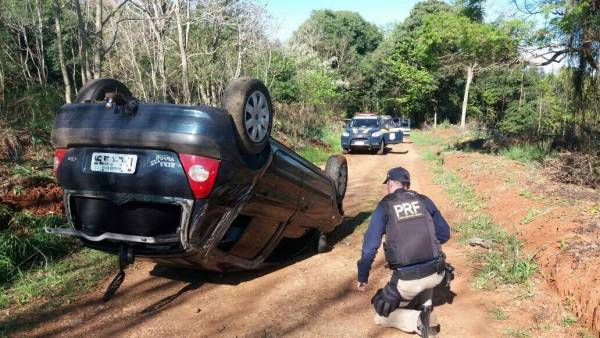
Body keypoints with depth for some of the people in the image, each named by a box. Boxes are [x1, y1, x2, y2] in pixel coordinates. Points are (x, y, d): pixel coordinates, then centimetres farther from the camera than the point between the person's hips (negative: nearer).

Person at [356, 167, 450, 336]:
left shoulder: (384, 206, 0)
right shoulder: (424, 201, 9)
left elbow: (370, 246, -4)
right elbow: (444, 234, 15)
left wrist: (362, 277, 7)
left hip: (407, 279, -3)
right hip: (437, 273, 4)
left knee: (382, 316, 19)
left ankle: (417, 320, -6)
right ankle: (426, 309, 21)